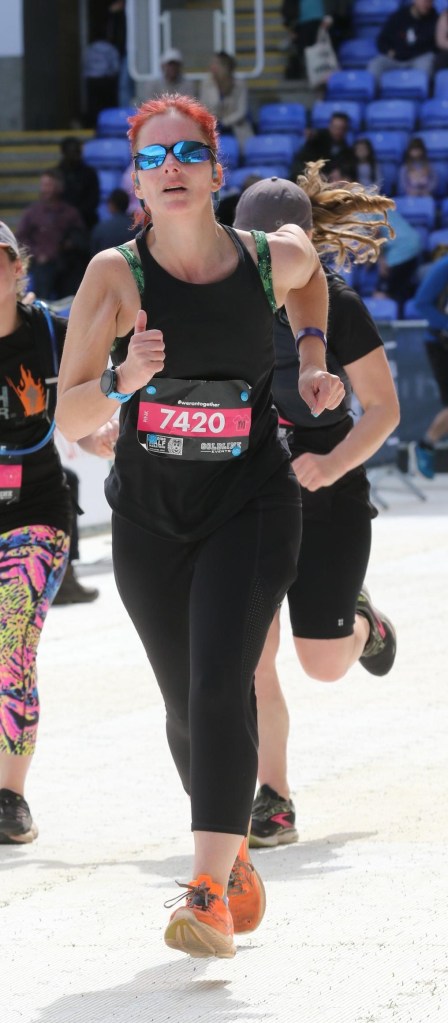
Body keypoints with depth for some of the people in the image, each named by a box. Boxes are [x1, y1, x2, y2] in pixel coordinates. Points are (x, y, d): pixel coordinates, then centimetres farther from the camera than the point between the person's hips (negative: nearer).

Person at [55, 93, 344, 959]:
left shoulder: (274, 259, -6)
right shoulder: (116, 275, -11)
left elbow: (308, 275, 23)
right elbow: (69, 418, -14)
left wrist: (312, 360, 12)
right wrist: (124, 379, -32)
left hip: (251, 506, -1)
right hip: (149, 515, 1)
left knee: (220, 684, -19)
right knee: (185, 706, 11)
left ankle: (210, 895, -22)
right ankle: (234, 853, 37)